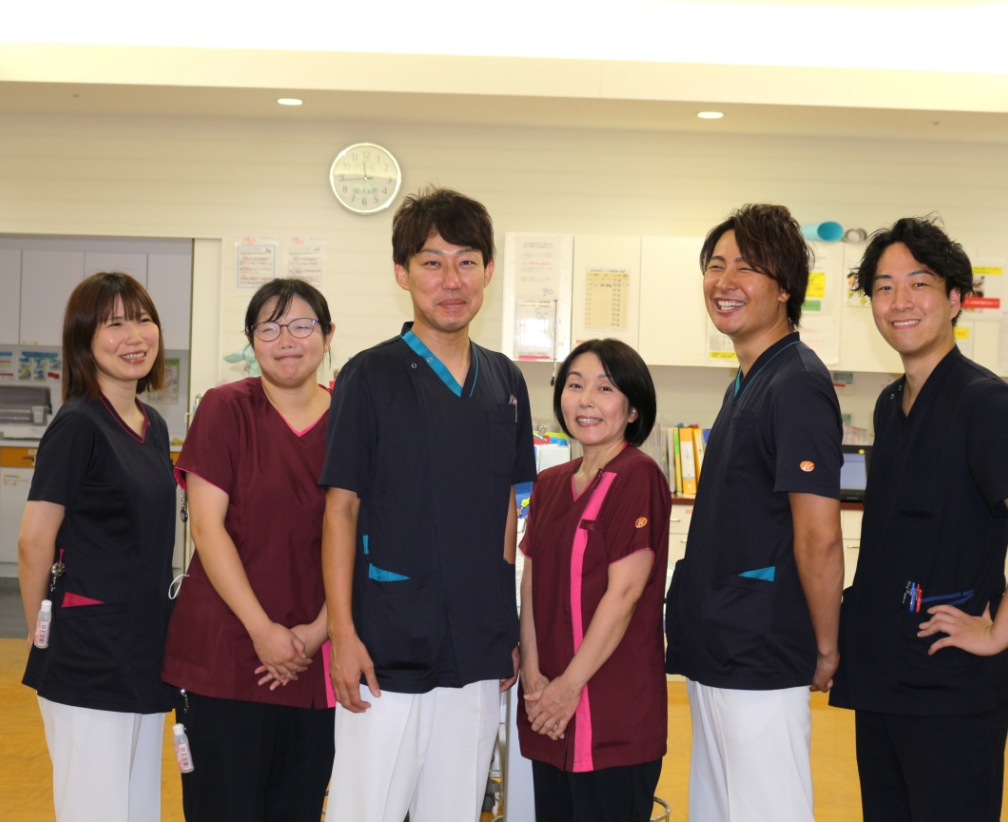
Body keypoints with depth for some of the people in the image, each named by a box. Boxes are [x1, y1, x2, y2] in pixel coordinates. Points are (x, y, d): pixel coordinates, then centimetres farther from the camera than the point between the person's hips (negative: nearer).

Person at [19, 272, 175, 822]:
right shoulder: (78, 425, -12)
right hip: (89, 657, -8)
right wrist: (48, 642, -2)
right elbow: (34, 543, -12)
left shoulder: (154, 426, 12)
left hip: (143, 651, 8)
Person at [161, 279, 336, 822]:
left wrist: (318, 630, -7)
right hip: (225, 651, -2)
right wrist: (262, 629, -12)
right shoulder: (226, 410, -1)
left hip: (318, 659, 3)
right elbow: (207, 527, -7)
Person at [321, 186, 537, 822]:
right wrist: (342, 633, -13)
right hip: (389, 648, -4)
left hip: (479, 651, 5)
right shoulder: (371, 377, -6)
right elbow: (341, 507, -6)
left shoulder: (505, 381, 8)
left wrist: (510, 628, 12)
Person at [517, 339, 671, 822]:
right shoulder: (549, 485, 12)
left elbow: (624, 592, -14)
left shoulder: (638, 478, -9)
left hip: (614, 711, -6)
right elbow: (531, 585, 9)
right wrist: (532, 675, -3)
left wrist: (570, 685, -12)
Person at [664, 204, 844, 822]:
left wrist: (825, 651, -11)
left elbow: (819, 537, -19)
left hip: (759, 656, -10)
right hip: (716, 649, 10)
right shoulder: (750, 379, 14)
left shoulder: (797, 384, -17)